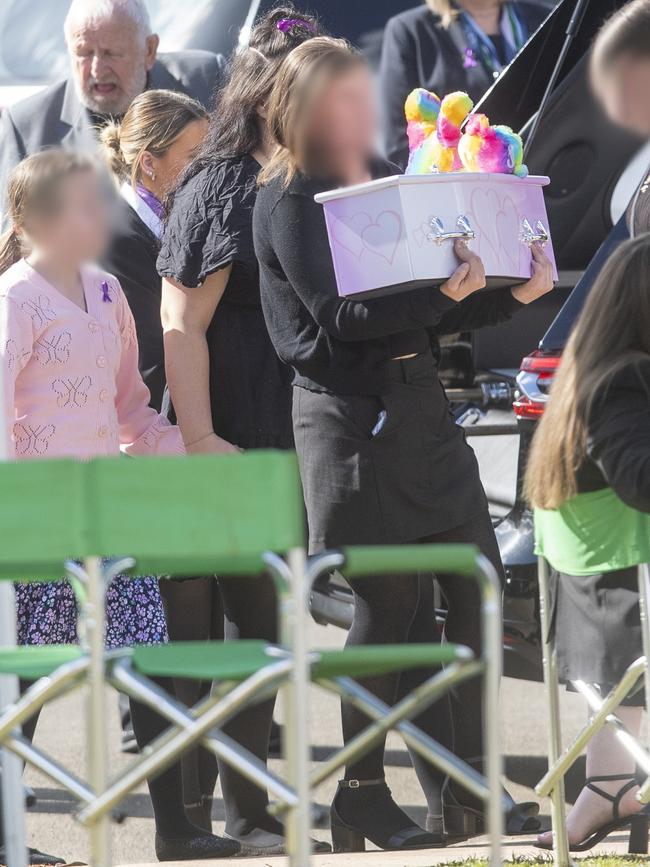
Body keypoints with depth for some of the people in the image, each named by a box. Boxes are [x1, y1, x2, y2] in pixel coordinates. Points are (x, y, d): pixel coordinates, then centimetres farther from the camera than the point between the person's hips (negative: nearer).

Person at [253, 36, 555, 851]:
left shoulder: (385, 180, 16)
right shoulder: (288, 201, -7)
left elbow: (431, 314, 16)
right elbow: (338, 315, -19)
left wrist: (513, 293, 1)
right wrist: (440, 295, -29)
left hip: (419, 400, 7)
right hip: (351, 414, -7)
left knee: (476, 583, 4)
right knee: (389, 603, -5)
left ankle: (462, 786, 11)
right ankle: (362, 799, 6)